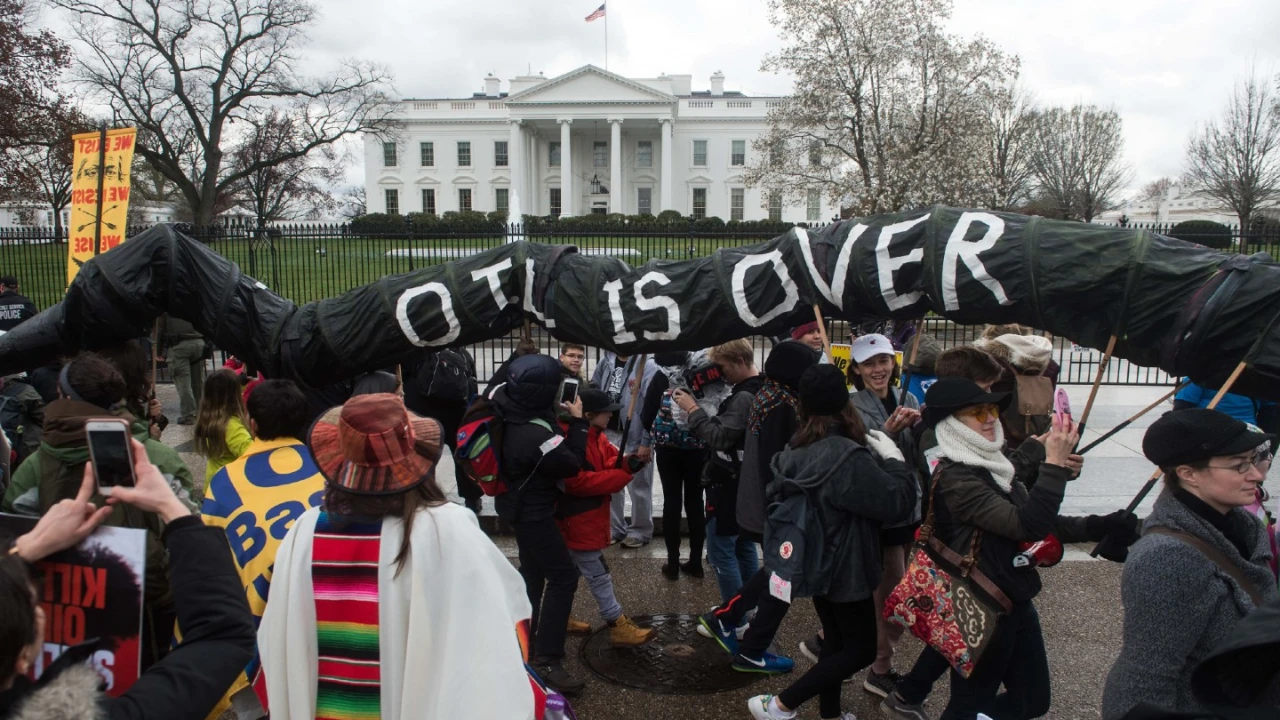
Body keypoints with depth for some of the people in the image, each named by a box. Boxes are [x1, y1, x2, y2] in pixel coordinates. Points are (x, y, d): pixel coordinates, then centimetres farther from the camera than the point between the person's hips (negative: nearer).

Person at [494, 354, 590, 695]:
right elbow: (573, 464, -20)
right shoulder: (535, 436, -37)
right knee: (563, 575, -3)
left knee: (533, 570, 24)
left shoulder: (505, 404, -16)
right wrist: (577, 422, -12)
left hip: (518, 502, 9)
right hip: (532, 510, -9)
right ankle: (546, 660, 1)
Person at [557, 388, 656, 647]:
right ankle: (618, 627, 7)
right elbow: (579, 481, -29)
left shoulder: (594, 433, 6)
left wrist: (626, 461, -15)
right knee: (599, 575, -1)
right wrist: (623, 475, -25)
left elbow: (607, 459, 9)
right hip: (576, 520, -10)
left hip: (586, 518, 10)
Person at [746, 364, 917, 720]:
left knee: (836, 641, 20)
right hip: (844, 568, -8)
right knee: (861, 649, 6)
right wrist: (893, 458, -10)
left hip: (817, 562, 8)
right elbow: (897, 503, -26)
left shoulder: (799, 450, -2)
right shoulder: (846, 457, -29)